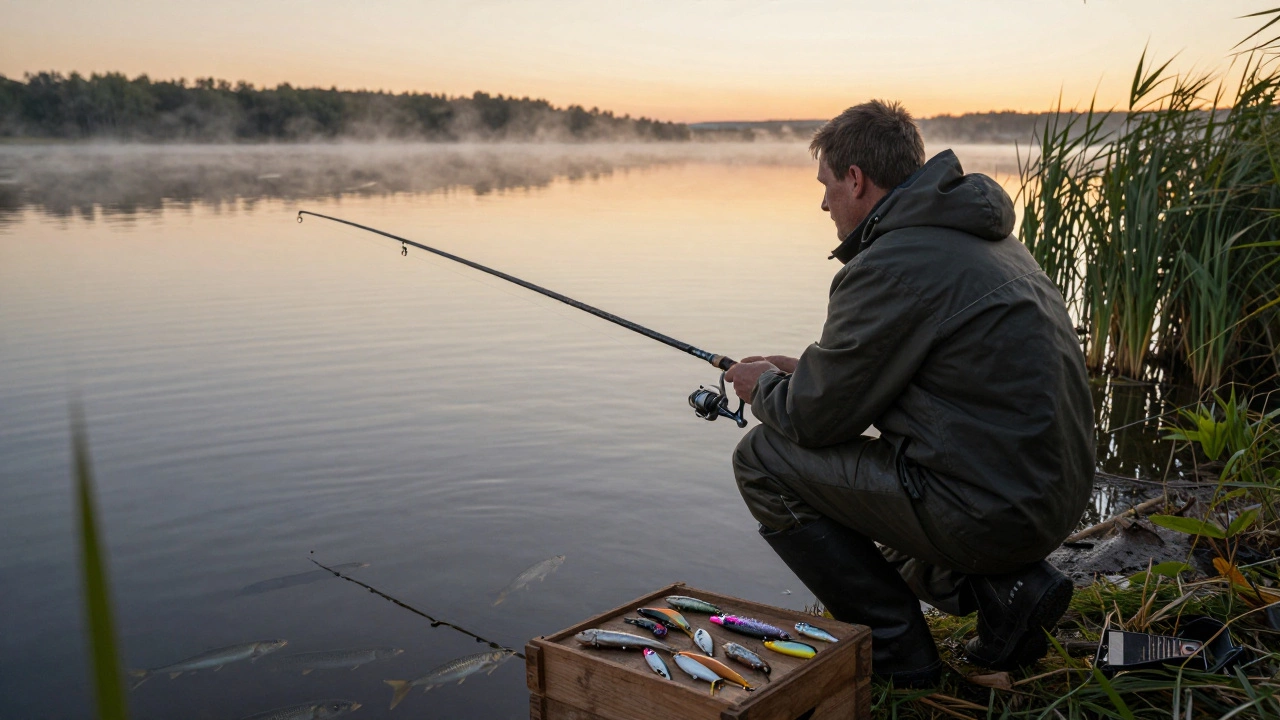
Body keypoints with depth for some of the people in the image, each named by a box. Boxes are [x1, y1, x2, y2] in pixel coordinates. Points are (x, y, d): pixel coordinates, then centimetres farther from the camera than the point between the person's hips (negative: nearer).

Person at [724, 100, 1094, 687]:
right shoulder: (985, 237, 12)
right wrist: (805, 371, 21)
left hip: (988, 509, -10)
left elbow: (818, 417, -12)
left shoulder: (891, 264, -18)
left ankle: (895, 648, 4)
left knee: (763, 458, -2)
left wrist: (765, 388, 9)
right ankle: (1007, 582, 13)